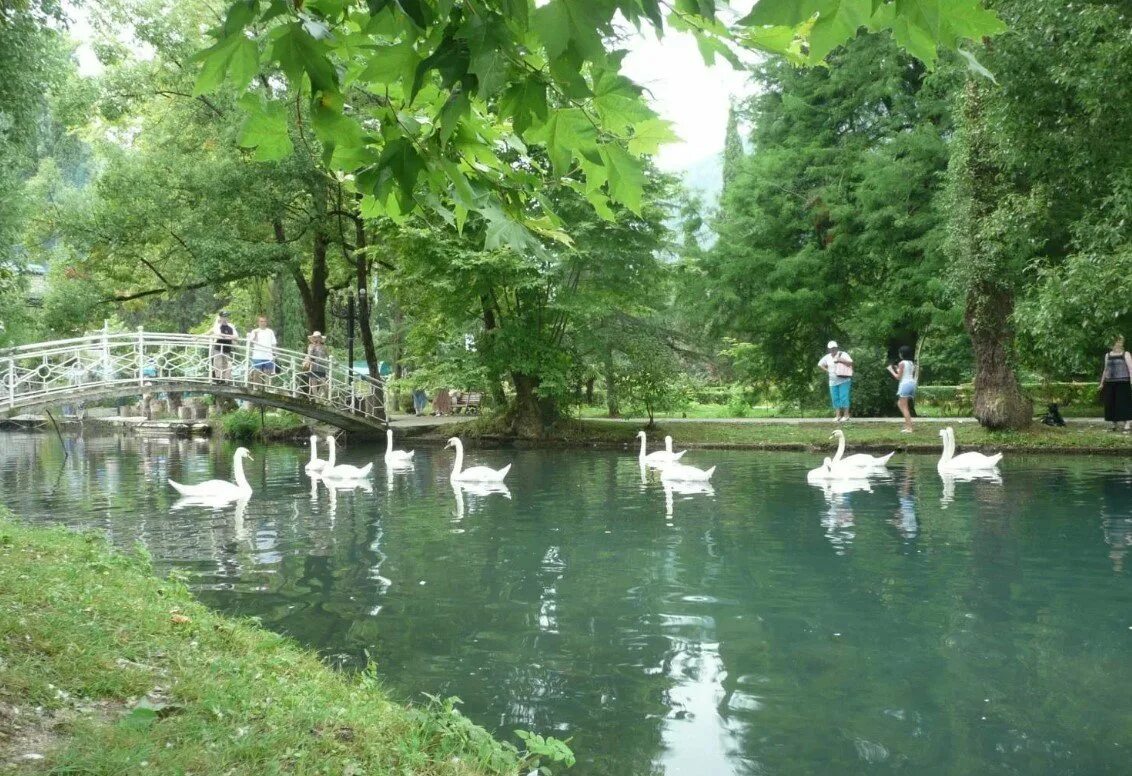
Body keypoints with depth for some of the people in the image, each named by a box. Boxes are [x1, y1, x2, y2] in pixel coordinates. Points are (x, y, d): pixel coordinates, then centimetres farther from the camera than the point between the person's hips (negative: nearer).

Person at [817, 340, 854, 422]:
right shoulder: (827, 357, 9)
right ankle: (838, 416, 10)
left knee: (843, 397, -9)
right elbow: (819, 365, 20)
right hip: (833, 381, 5)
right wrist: (826, 371, 7)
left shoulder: (843, 354, -6)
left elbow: (851, 363, -17)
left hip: (844, 380, -5)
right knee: (835, 399, 4)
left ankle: (846, 416, -3)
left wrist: (841, 360, -29)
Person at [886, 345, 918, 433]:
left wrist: (891, 370, 3)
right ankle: (908, 424, 14)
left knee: (904, 407, -4)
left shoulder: (902, 363, -10)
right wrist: (898, 370, 25)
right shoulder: (912, 363, 13)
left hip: (904, 384, -8)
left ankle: (908, 428, -7)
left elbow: (898, 377, -9)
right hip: (911, 384, 8)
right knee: (900, 403, 20)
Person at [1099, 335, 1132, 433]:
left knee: (1124, 404, -9)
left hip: (1123, 383, -5)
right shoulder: (1108, 355, 14)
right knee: (1111, 405, 4)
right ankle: (1115, 425, 14)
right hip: (1110, 383, 5)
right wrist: (1102, 383, 21)